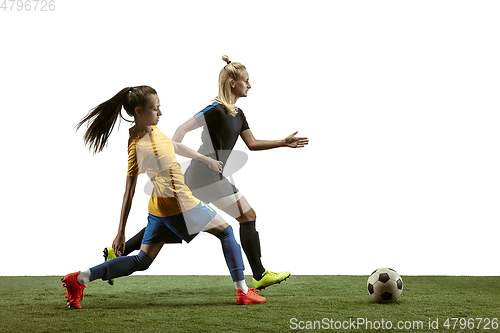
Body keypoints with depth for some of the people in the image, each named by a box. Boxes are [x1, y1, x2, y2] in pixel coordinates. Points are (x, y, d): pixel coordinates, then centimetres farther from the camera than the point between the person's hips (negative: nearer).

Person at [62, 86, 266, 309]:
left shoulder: (152, 129, 5)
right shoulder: (137, 146, -21)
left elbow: (174, 146, 25)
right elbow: (129, 192, -19)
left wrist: (205, 159, 32)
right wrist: (121, 232, -16)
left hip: (159, 210, 9)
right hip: (180, 205, -9)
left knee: (141, 261, 11)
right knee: (225, 231, 8)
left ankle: (80, 278, 4)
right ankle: (243, 292, 10)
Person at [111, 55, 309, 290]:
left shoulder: (238, 114, 14)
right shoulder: (217, 110, -14)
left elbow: (252, 144, 19)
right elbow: (184, 128, -19)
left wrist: (284, 143, 14)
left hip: (197, 177, 10)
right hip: (207, 177, -10)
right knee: (248, 215, -3)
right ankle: (260, 276, 5)